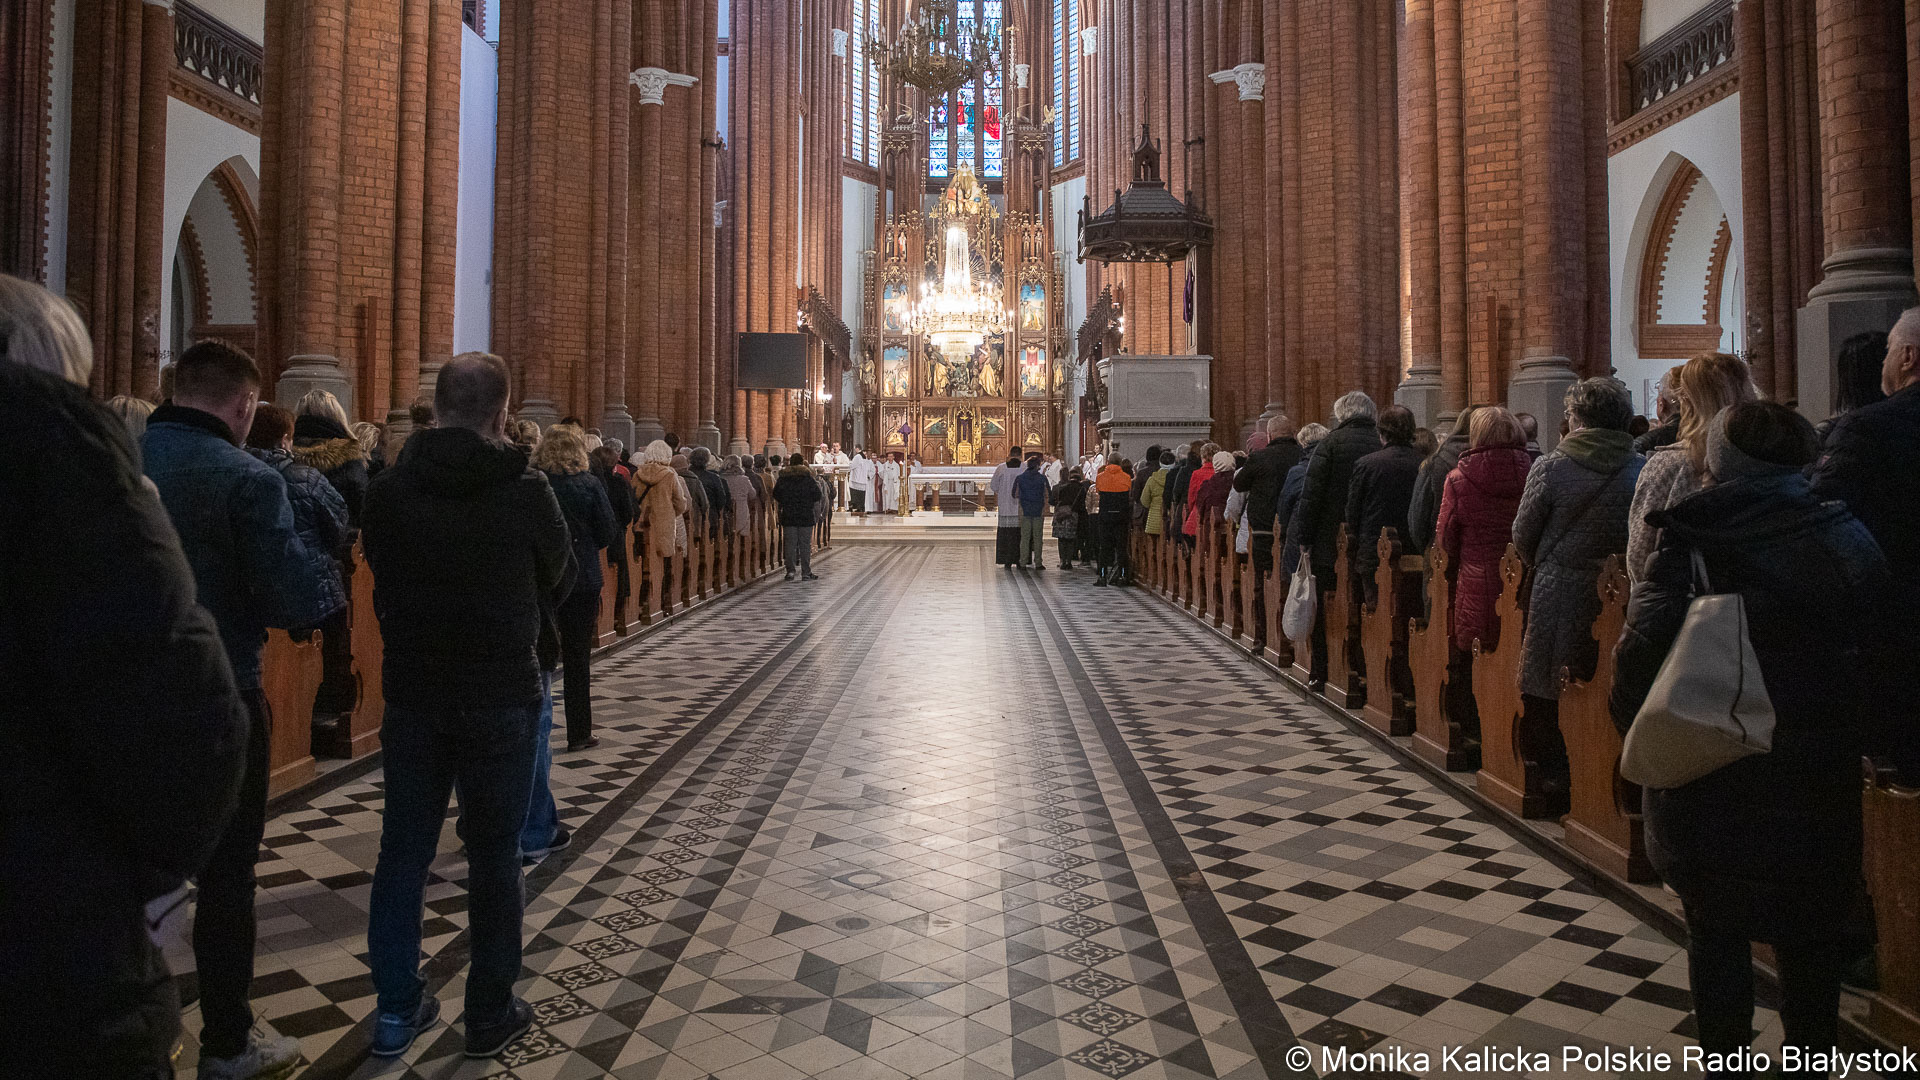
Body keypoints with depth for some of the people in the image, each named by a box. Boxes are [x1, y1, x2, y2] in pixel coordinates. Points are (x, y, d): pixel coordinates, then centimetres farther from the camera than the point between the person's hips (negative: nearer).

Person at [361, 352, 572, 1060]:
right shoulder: (526, 490, -13)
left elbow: (379, 572, 9)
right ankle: (490, 1014, 19)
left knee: (403, 849, 14)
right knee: (493, 855, 8)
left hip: (412, 690, 3)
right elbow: (557, 580, 1)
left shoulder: (389, 488, -5)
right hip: (501, 694, -3)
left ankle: (396, 1010, 25)